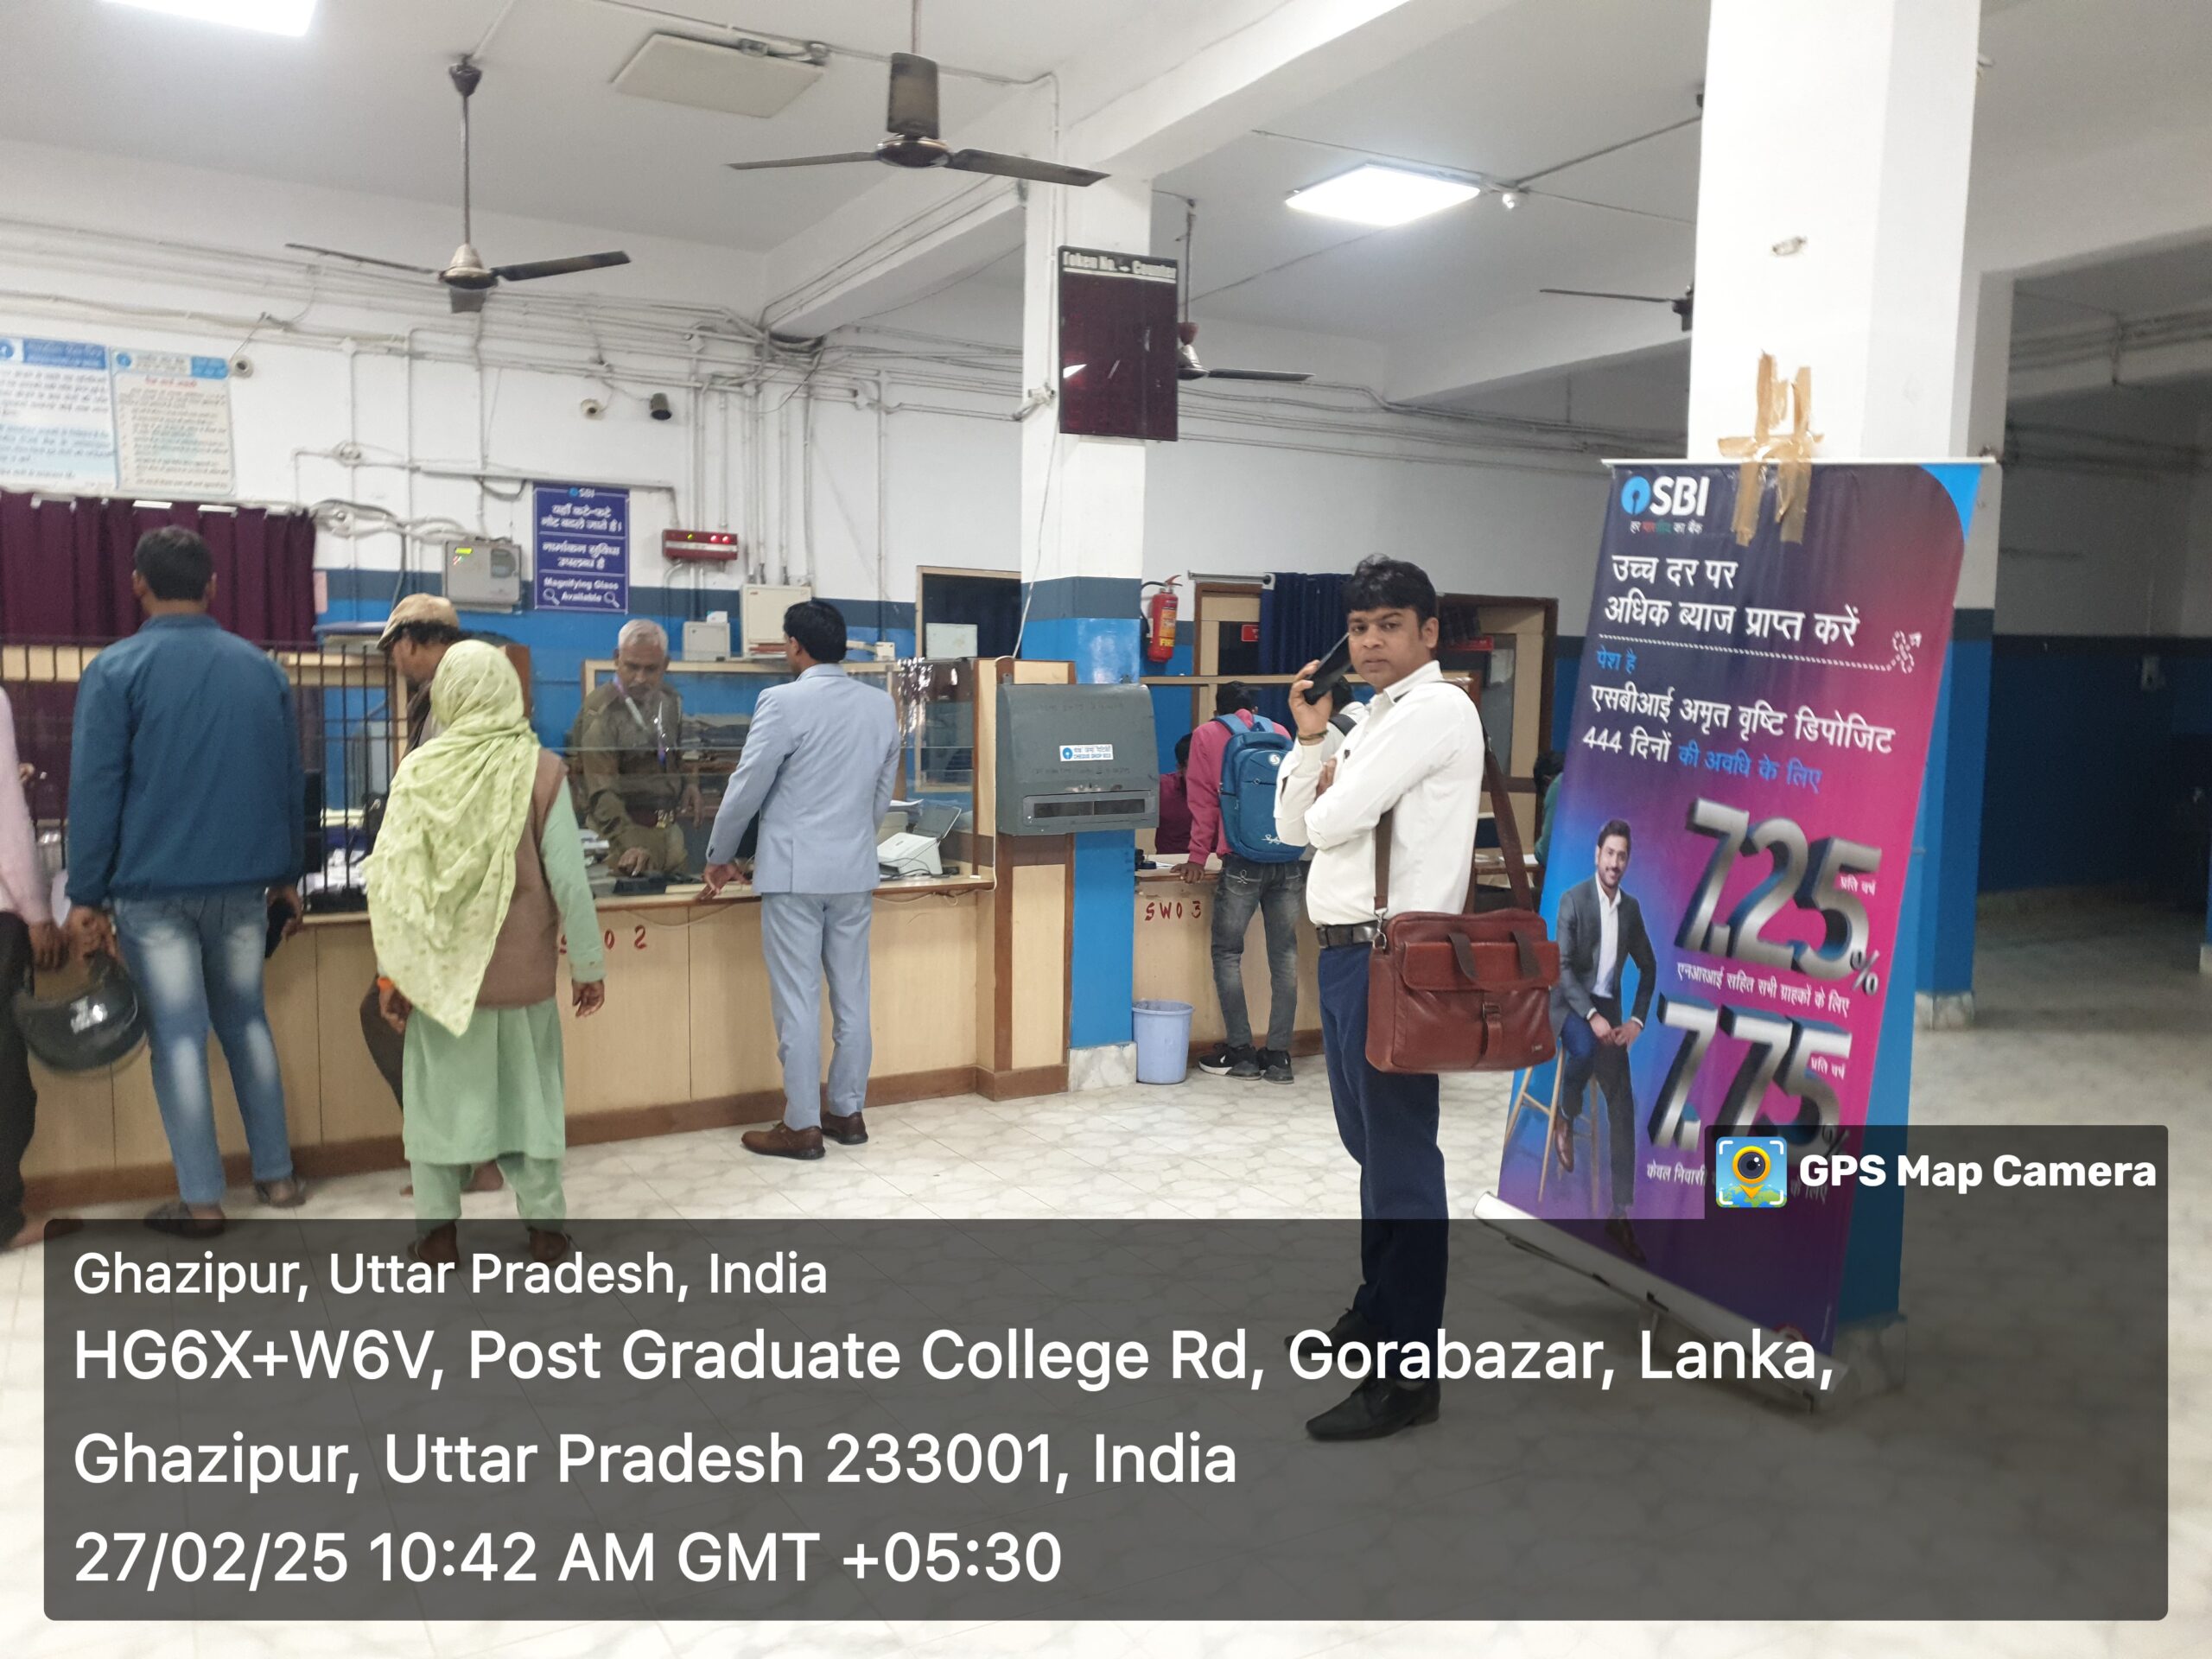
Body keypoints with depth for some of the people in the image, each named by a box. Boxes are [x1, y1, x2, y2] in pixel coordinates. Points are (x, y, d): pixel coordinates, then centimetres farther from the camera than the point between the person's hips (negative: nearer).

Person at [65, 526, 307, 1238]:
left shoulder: (116, 669, -6)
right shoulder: (262, 668, 6)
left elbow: (95, 788, -8)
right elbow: (290, 780, 10)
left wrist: (85, 896, -4)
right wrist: (286, 875, 17)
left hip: (153, 886, -4)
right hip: (243, 883, 4)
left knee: (178, 1035, 1)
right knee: (247, 1021, 15)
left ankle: (201, 1200, 5)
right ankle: (276, 1174, 17)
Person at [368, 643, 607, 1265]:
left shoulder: (420, 771, -7)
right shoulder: (541, 770, -9)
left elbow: (392, 878, -5)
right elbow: (568, 875, -9)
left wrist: (393, 971, 3)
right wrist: (588, 965, -1)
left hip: (441, 966, 0)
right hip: (523, 967, 0)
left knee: (443, 1091, 13)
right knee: (528, 1091, 12)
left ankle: (438, 1231, 19)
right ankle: (544, 1225, 18)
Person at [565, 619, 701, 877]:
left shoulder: (669, 699, 7)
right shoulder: (600, 713, -16)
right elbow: (602, 793, -23)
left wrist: (688, 782, 3)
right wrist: (630, 845, -35)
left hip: (668, 827, 7)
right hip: (622, 829, -7)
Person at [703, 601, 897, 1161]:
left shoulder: (784, 701, -12)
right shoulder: (880, 704, 4)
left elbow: (747, 788, -8)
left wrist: (719, 856, 6)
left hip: (795, 873, -5)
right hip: (855, 871, 5)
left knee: (798, 1002, 1)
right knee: (851, 998, 11)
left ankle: (802, 1127, 7)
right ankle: (848, 1113, 20)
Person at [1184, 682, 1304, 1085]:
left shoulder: (1207, 735, 8)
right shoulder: (1280, 732, 16)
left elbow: (1204, 799, 4)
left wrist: (1199, 856, 7)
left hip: (1244, 860, -3)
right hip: (1291, 858, 3)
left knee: (1227, 953, 7)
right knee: (1284, 954, 5)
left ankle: (1241, 1051, 6)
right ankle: (1279, 1055, 6)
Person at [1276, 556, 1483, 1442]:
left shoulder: (1436, 709, -12)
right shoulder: (1374, 719, 18)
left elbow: (1333, 819, -17)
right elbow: (1294, 826, 16)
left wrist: (1328, 793, 5)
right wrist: (1309, 737, 4)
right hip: (1344, 953, 10)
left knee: (1402, 1159, -6)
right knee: (1369, 1147, 19)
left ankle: (1408, 1375, 1)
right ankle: (1379, 1311, 34)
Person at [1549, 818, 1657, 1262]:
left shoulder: (1631, 907, 7)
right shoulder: (1572, 899, -9)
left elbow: (1648, 967, 17)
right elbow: (1562, 966, -15)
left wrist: (1636, 1019, 3)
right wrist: (1591, 1016, -25)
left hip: (1609, 1010, 5)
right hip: (1572, 1004, -5)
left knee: (1623, 1108, -2)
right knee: (1584, 1049, -39)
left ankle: (1621, 1214, 5)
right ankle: (1565, 1118, -6)